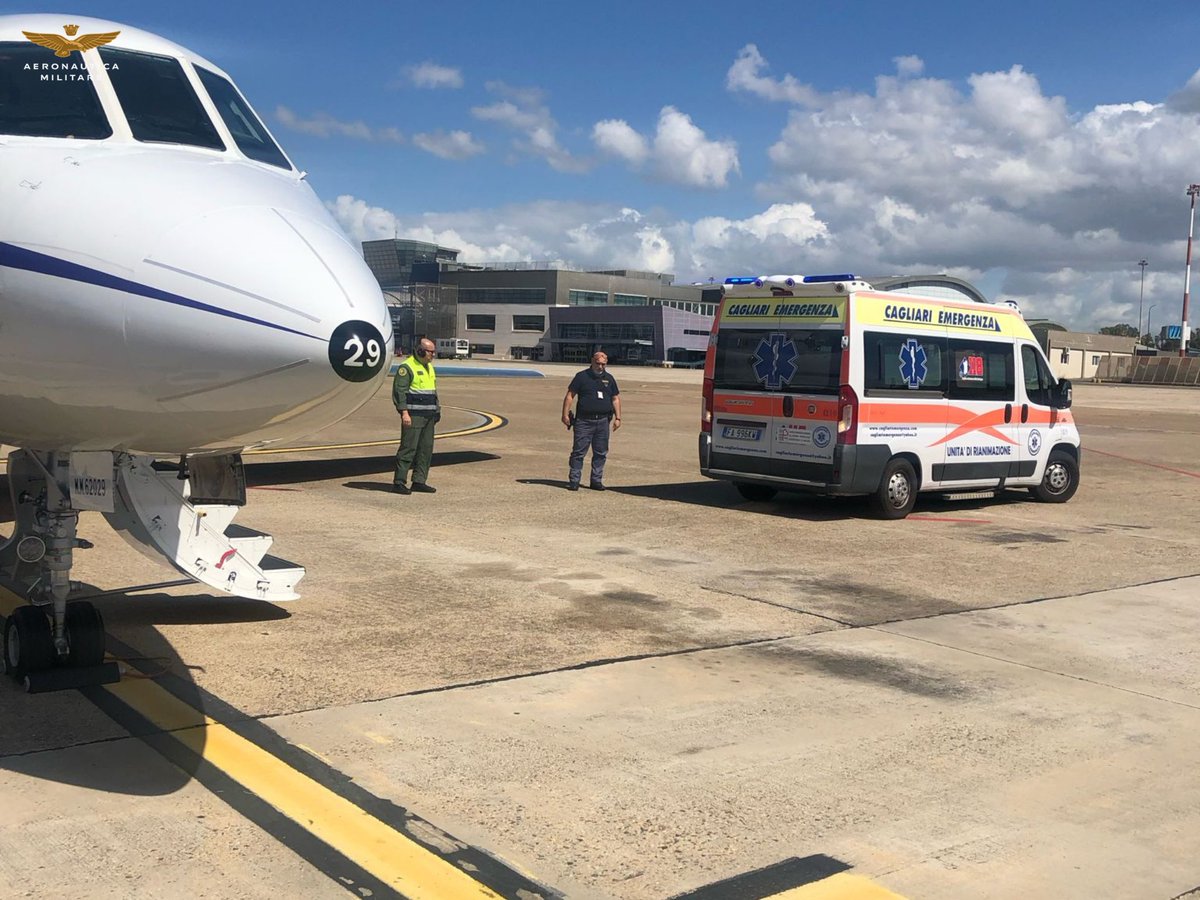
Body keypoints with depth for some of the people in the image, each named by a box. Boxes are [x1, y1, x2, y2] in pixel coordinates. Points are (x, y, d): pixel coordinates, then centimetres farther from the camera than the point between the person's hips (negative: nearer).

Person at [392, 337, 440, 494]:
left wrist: (436, 410, 19)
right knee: (408, 448, -9)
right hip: (413, 415, -9)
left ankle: (419, 481, 14)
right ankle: (399, 482, -6)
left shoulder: (429, 367, 18)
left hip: (428, 416, 9)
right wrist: (404, 412, -21)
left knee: (426, 449, 8)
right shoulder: (407, 367, -10)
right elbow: (399, 391, -15)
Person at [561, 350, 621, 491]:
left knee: (601, 453, 6)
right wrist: (565, 414, -8)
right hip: (584, 420, -4)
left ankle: (596, 481, 15)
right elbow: (570, 395, -1)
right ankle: (574, 481, 0)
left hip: (603, 421, 4)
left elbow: (616, 398, 16)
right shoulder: (582, 376, 0)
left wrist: (617, 417, 8)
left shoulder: (609, 379, 12)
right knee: (579, 452, -4)